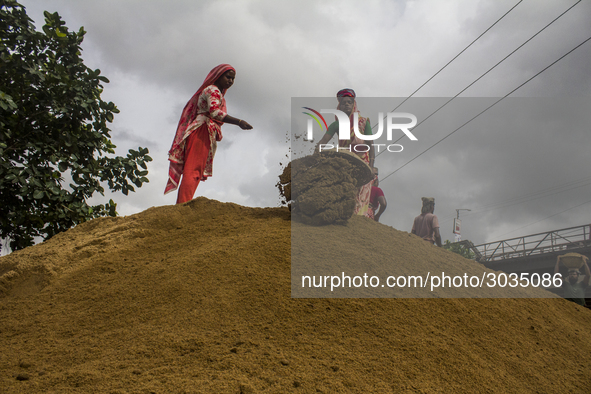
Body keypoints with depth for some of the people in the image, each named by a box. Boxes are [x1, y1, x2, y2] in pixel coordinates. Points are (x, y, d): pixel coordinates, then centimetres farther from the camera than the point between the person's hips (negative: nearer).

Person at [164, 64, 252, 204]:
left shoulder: (216, 92, 30)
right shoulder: (213, 90, 0)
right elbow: (214, 112, -17)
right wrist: (238, 122, -23)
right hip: (202, 131, -10)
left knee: (193, 172, 1)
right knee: (192, 171, -19)